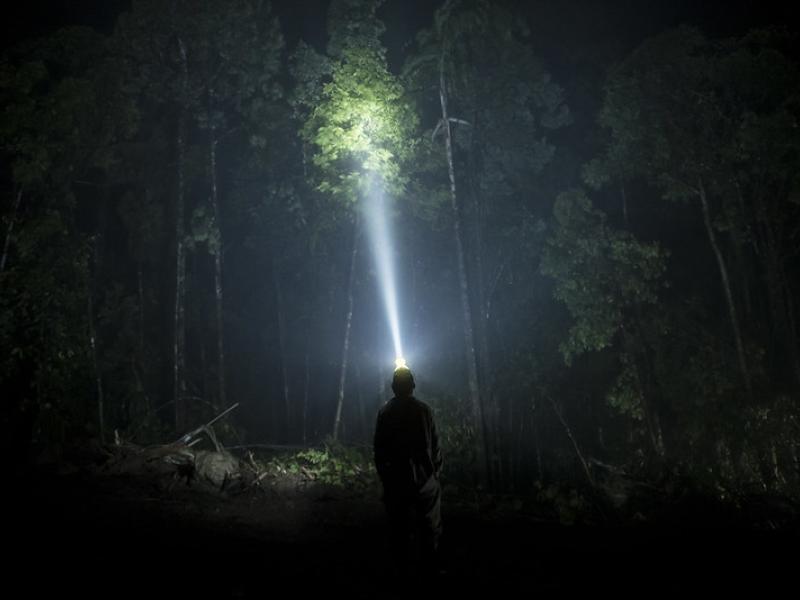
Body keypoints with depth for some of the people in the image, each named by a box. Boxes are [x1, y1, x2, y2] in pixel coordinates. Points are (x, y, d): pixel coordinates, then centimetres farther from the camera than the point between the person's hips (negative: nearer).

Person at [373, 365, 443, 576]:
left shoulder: (384, 412, -1)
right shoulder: (423, 410, -6)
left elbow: (379, 448, 2)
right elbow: (434, 444, -4)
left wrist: (383, 475, 10)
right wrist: (436, 470, 6)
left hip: (395, 480, 1)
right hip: (424, 478, -1)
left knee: (399, 527, 9)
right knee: (429, 527, 8)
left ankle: (401, 567, 14)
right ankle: (430, 568, 9)